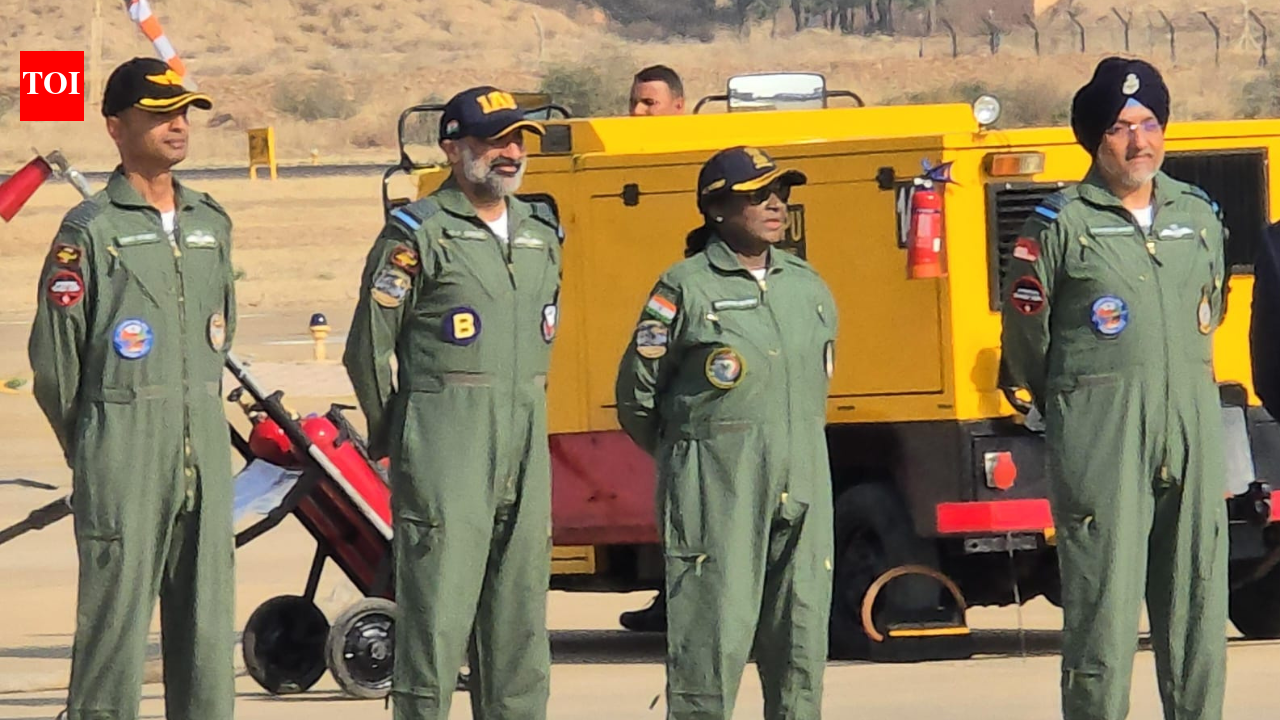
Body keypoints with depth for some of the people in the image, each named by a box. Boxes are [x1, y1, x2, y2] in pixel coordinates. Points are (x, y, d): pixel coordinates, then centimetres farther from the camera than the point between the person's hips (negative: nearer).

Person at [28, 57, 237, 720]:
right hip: (125, 453, -6)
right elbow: (53, 355, -3)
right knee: (115, 605, -6)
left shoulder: (211, 223, 14)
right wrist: (86, 448, 6)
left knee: (206, 609, 7)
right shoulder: (90, 230, -6)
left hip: (205, 442, 6)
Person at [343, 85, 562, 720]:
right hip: (445, 451, -7)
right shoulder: (419, 235, -6)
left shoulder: (541, 233, 15)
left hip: (525, 449, 7)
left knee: (520, 613, 8)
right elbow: (368, 349, -3)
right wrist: (392, 441, 3)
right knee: (437, 611, -8)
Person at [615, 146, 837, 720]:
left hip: (803, 483, 6)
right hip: (716, 493, -6)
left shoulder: (808, 286, 14)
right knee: (713, 633, -9)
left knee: (803, 628, 6)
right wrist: (685, 459, 9)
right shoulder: (685, 288, -3)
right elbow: (637, 395, 1)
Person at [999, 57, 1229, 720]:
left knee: (1198, 598, 5)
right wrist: (1065, 410, 14)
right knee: (1103, 601, -8)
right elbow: (1025, 330, 4)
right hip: (1100, 438, -5)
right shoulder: (1061, 225, -2)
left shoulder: (1199, 216, 13)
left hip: (1192, 428, 5)